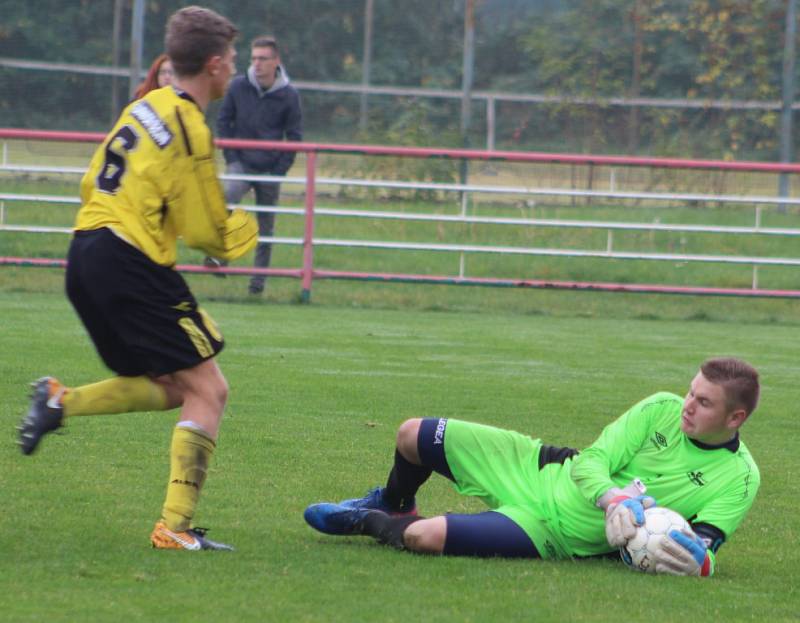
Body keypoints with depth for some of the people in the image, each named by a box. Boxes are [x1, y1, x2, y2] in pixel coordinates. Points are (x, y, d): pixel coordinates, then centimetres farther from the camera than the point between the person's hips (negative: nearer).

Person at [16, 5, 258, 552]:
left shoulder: (147, 106, 14)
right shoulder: (190, 130, -12)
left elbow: (94, 183, 20)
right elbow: (206, 232, -9)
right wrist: (244, 229, 12)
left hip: (86, 259, 9)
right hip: (132, 266, -9)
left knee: (170, 389, 19)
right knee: (207, 390, -3)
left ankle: (60, 401, 2)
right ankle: (176, 527, -10)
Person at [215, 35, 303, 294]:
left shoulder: (288, 95, -4)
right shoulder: (238, 87, -3)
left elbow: (294, 136, 1)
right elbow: (223, 122, 6)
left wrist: (280, 170, -6)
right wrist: (231, 158, -2)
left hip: (270, 169, 1)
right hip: (241, 163, -1)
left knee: (266, 228, 6)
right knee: (228, 196, -31)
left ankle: (259, 277, 17)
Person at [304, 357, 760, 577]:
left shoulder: (738, 478, -17)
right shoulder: (662, 410, -9)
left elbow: (705, 547, -21)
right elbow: (591, 462, -11)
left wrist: (695, 557, -46)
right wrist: (614, 499, -33)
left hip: (553, 533, -4)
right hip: (543, 470, 4)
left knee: (424, 537, -23)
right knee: (413, 436, 5)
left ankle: (369, 523, 14)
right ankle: (393, 505, 42)